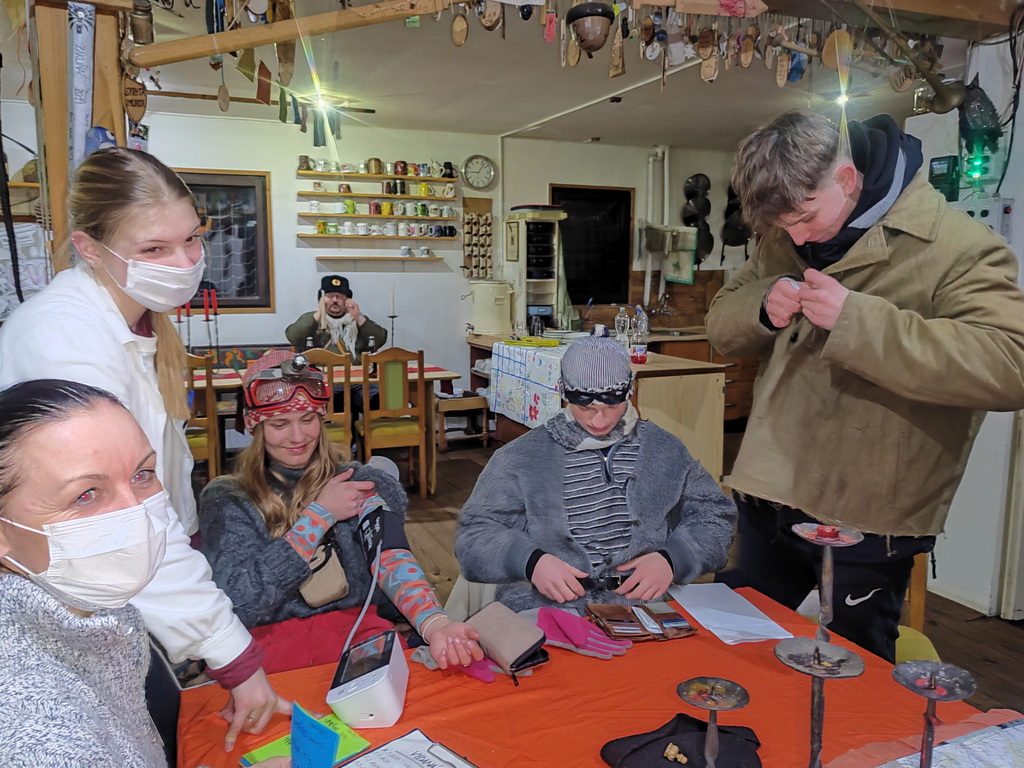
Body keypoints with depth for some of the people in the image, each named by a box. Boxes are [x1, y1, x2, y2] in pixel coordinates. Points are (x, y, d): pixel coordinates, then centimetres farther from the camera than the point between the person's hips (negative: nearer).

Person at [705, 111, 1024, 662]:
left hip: (869, 519, -6)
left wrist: (857, 319, -30)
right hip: (767, 496, 6)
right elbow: (721, 326, 13)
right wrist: (764, 306, -11)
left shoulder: (959, 248, -14)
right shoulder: (784, 243, 7)